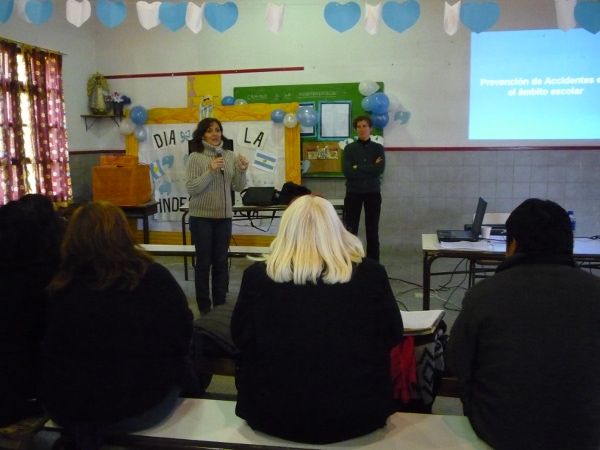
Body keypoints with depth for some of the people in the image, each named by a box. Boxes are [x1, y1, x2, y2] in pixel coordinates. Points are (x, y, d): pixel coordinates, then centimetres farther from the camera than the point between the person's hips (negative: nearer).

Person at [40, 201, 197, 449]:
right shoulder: (155, 277, -15)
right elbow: (183, 337, -4)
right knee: (183, 362, 26)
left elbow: (50, 356, -1)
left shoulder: (59, 289, -15)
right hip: (142, 405, -2)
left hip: (67, 409, 2)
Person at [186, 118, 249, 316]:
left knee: (221, 262, 10)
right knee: (203, 262, 4)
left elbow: (237, 187, 6)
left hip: (224, 216, 3)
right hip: (201, 217, -3)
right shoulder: (195, 157, -6)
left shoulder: (230, 156, 4)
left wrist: (242, 171, -13)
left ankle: (220, 305, 21)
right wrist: (210, 171, -22)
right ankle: (204, 307, 14)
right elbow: (191, 189, -12)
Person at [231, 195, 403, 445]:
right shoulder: (370, 274, -10)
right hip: (356, 415, 1)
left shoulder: (257, 276, -10)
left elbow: (240, 337, 4)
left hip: (273, 414, 0)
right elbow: (393, 336, 4)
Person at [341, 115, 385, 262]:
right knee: (351, 230, 0)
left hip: (373, 192, 1)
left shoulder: (378, 148, 4)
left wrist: (358, 167, -13)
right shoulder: (349, 148, 1)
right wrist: (370, 169, -12)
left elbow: (380, 169, -12)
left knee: (372, 229, 7)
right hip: (353, 192, -1)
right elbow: (347, 172, -12)